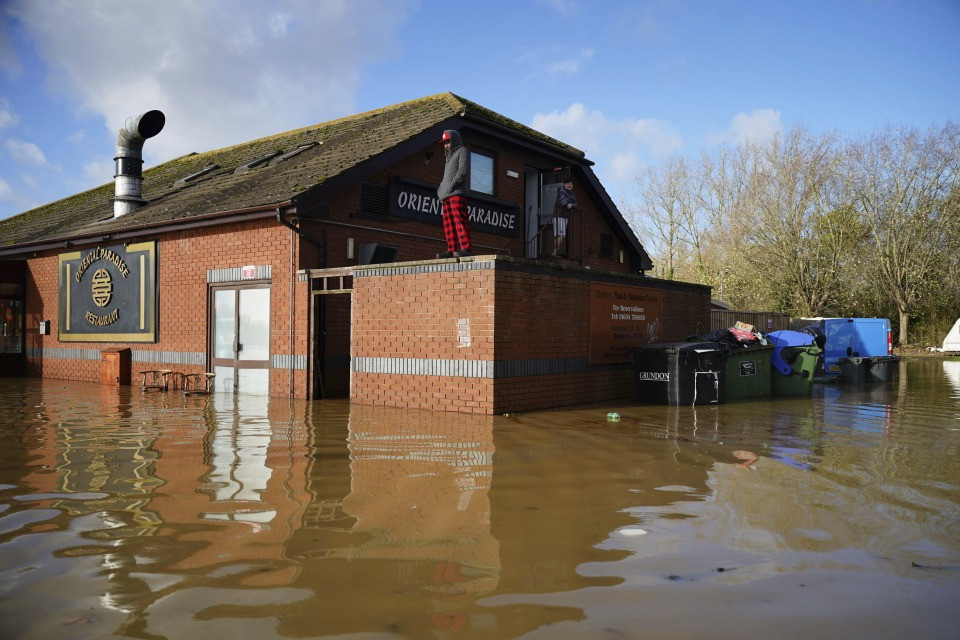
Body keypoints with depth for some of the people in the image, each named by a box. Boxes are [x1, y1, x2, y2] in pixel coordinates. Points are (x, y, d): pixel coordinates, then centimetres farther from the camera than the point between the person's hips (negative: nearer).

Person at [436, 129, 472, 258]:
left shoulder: (462, 151, 8)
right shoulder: (449, 157, 32)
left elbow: (463, 170, -7)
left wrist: (452, 185, -14)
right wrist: (441, 190, 9)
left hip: (457, 193, -8)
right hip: (446, 195, 8)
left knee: (459, 219, -18)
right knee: (448, 223, -1)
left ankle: (466, 248, -25)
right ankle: (451, 250, -4)